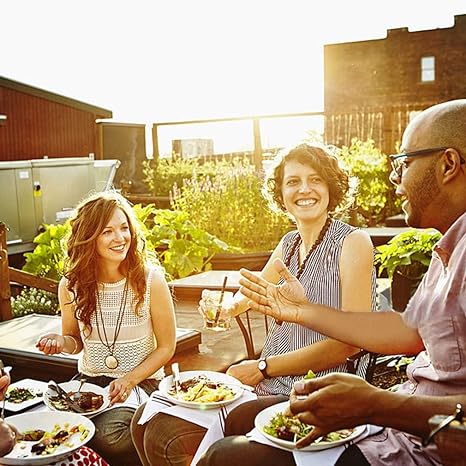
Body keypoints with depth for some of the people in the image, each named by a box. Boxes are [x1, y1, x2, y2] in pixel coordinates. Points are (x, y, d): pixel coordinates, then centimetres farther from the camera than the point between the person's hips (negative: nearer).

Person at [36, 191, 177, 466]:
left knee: (105, 435, -29)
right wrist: (61, 342, -12)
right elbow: (76, 341, 11)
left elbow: (166, 347, -5)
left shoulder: (151, 280, -13)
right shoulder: (71, 285, -5)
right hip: (89, 381, 3)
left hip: (142, 381, -3)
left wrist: (129, 380, -16)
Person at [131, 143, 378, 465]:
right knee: (147, 419, 1)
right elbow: (249, 295, 22)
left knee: (167, 439, -16)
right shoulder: (289, 244, 12)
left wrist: (263, 367, -13)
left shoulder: (353, 242, -10)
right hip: (268, 387, 7)